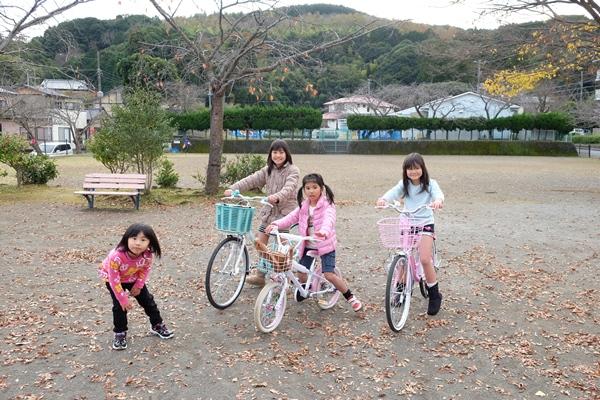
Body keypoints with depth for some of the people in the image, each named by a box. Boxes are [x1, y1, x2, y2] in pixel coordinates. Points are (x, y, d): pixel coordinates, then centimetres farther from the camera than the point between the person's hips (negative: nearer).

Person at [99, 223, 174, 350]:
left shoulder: (148, 255, -33)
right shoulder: (116, 256, -43)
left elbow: (145, 270, -8)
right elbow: (114, 280, -32)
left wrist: (138, 286, -9)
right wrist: (123, 299, -25)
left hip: (133, 278, 4)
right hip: (112, 278, -3)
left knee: (147, 300, 7)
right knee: (119, 305, -11)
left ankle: (157, 325, 26)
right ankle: (120, 333, 9)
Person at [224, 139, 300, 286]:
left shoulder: (293, 171, -9)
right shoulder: (268, 170, 8)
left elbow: (289, 188, -27)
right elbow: (251, 180, -3)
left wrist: (277, 197, -47)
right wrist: (233, 189, -17)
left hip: (285, 211, -5)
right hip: (269, 210, 6)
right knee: (260, 241, 6)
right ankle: (261, 271, 22)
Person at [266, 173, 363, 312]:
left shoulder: (327, 205, -13)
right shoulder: (303, 206, 6)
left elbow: (328, 219, -32)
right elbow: (291, 217, -1)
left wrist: (324, 231, -53)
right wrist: (276, 224, -17)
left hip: (325, 244, -5)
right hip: (308, 245, 5)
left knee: (329, 274, -12)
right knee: (301, 272, 8)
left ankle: (350, 297, 6)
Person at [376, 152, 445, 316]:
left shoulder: (430, 184, -5)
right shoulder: (404, 184, 2)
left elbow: (438, 193, -25)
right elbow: (393, 192, -17)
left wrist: (438, 201, -50)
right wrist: (383, 199, -40)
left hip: (425, 224, -3)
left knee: (425, 259, -15)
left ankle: (434, 295, 3)